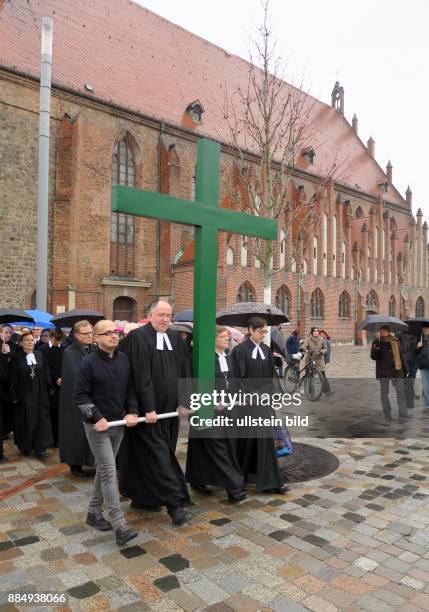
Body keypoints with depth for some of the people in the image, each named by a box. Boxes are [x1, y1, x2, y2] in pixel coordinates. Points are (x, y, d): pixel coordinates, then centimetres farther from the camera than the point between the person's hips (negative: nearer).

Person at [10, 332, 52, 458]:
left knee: (41, 419, 2)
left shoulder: (40, 355, 4)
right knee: (25, 421, 7)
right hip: (24, 394, -2)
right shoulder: (17, 358, -2)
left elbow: (46, 373, 6)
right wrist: (15, 394, -8)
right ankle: (25, 446, 24)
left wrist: (49, 389, 2)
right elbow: (14, 378, -4)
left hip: (40, 393, 2)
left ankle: (40, 448, 7)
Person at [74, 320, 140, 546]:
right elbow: (80, 395, -10)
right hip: (97, 425, -5)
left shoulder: (124, 359, 3)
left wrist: (132, 412, -6)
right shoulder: (88, 362, -12)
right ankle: (120, 526, -4)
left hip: (119, 424, 5)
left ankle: (94, 512, 33)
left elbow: (130, 389, 8)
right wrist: (97, 417, -18)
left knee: (104, 469, 16)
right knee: (109, 472, -6)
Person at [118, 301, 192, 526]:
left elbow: (184, 372, 8)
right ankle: (174, 503, 6)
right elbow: (141, 375, -18)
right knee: (159, 454, -2)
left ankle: (142, 498, 30)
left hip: (169, 408, 6)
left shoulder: (175, 338, 7)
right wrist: (148, 408, -20)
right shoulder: (138, 337, -12)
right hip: (148, 409, -6)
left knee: (147, 455, 16)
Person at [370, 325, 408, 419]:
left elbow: (401, 356, 14)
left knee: (401, 391, 1)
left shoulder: (396, 341, 6)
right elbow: (373, 357, -7)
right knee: (384, 392, 5)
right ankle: (387, 414, 16)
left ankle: (403, 413, 9)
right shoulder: (377, 342, -2)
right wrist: (375, 350, -28)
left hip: (396, 370, 2)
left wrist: (404, 369, 14)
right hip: (383, 371, -2)